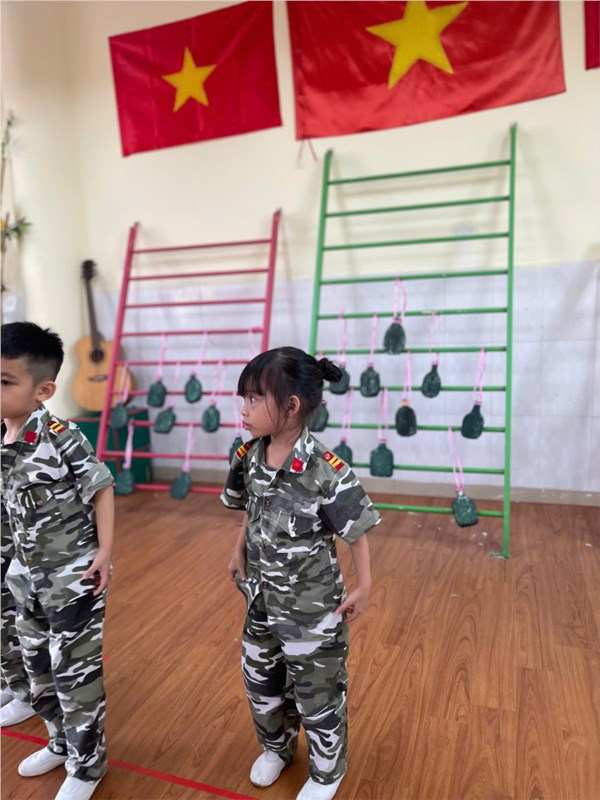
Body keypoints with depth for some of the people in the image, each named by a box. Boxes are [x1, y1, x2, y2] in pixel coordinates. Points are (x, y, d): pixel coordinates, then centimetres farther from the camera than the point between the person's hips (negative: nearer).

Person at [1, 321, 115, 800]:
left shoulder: (62, 439, -23)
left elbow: (101, 489, -17)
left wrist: (104, 552, -20)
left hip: (73, 577, -8)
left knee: (75, 673, 7)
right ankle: (61, 743, 47)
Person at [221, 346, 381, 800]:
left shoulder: (326, 471, -29)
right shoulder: (249, 457, -10)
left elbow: (356, 531, -18)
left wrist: (364, 586, -11)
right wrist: (240, 553, 12)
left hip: (312, 609, -6)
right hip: (262, 600, 6)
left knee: (317, 696, 16)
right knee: (261, 683, 26)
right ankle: (277, 749, 56)